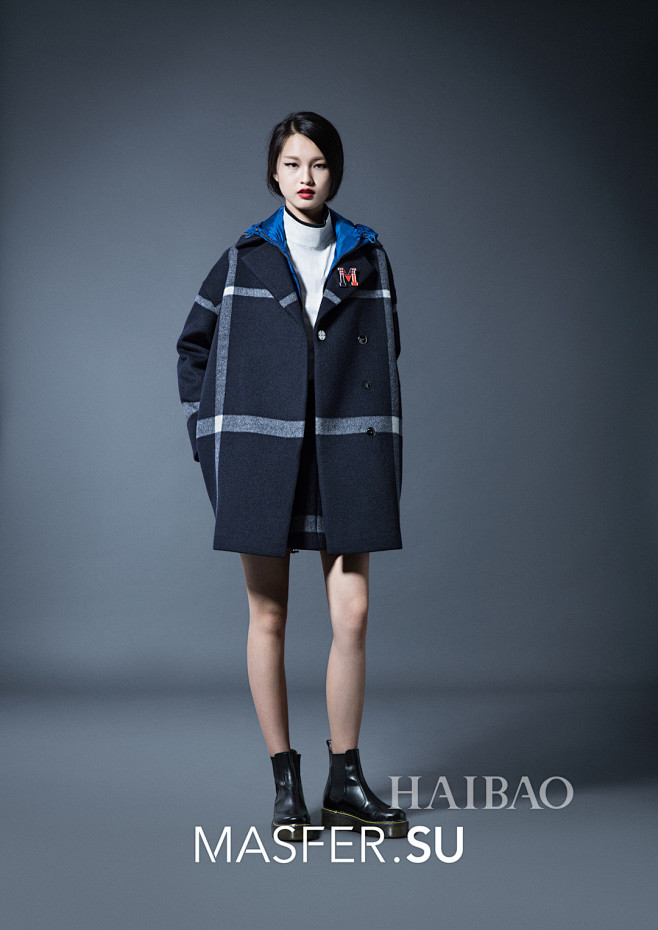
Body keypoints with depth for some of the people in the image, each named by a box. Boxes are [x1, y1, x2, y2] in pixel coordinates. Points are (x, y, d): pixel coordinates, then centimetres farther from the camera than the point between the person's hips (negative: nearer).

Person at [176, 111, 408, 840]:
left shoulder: (368, 257, 9)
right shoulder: (243, 260, 6)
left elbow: (385, 353, 14)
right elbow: (193, 347, 13)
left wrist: (378, 443, 7)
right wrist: (209, 433, 4)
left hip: (346, 452, 1)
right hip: (262, 451, -1)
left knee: (352, 615, -2)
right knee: (268, 617, 2)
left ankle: (345, 783, 12)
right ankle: (285, 784, 14)